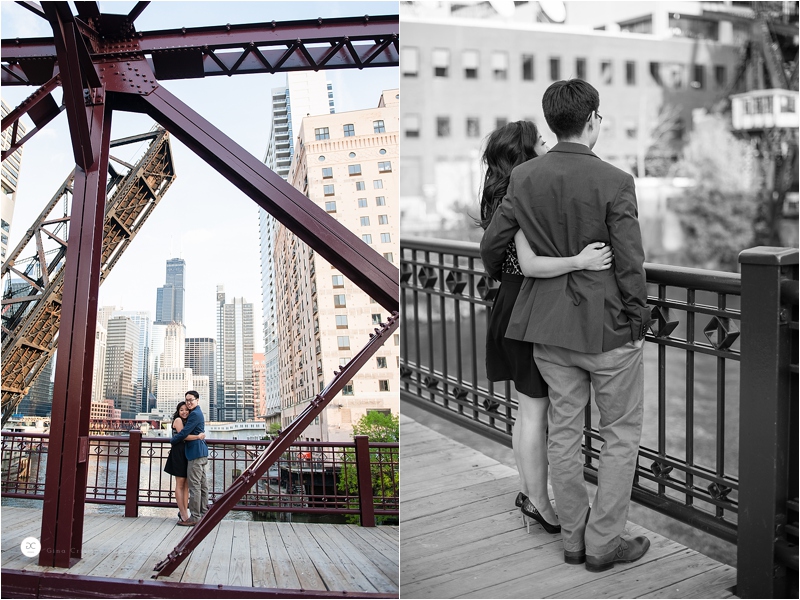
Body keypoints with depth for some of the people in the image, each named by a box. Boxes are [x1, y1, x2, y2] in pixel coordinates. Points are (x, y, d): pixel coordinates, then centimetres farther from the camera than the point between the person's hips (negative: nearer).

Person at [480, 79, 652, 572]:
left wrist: (501, 277, 26)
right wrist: (637, 319, 1)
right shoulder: (614, 182, -16)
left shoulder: (523, 178, -2)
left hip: (550, 327, 5)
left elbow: (493, 244, 5)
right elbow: (631, 264, -13)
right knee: (621, 434, 11)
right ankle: (603, 542, 16)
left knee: (563, 432, 14)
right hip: (609, 326, -5)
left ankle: (574, 537, 26)